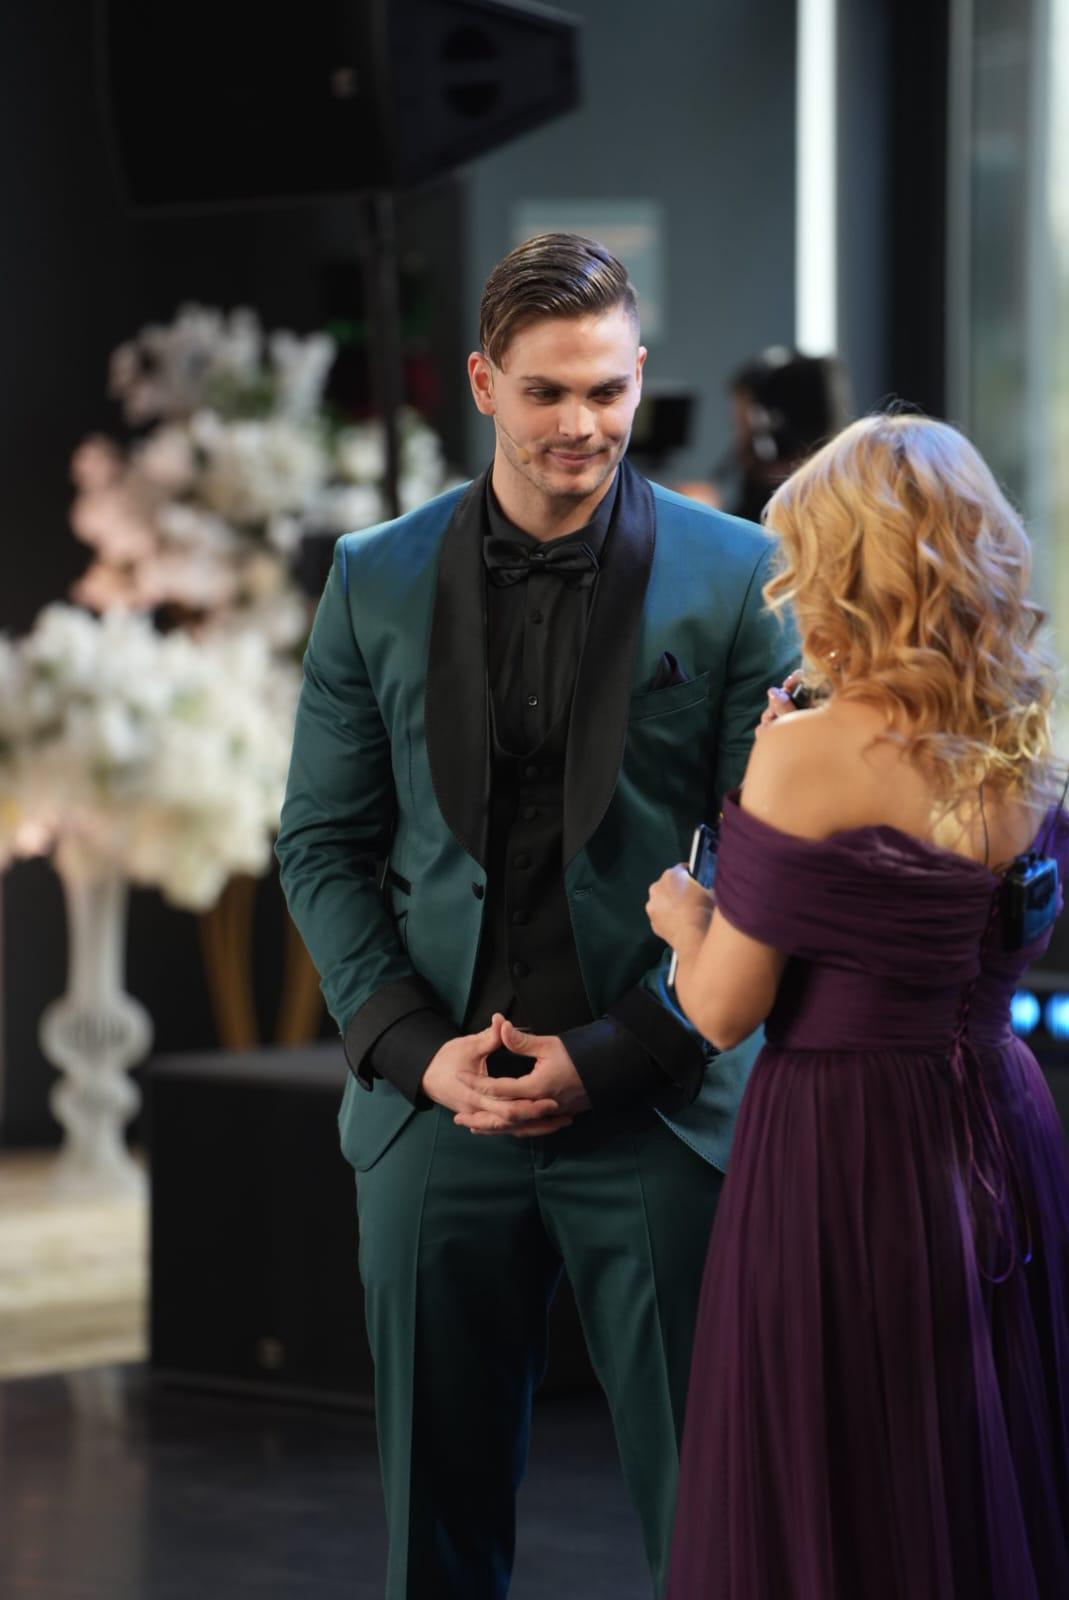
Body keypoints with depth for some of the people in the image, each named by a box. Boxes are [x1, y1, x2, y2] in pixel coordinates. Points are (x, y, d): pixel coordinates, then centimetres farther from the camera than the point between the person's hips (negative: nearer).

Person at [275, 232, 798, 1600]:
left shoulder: (732, 578, -1)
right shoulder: (377, 582, 5)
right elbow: (322, 844, 8)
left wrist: (613, 1057, -10)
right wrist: (416, 1049, -6)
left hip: (656, 1105, -2)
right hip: (435, 1104, 2)